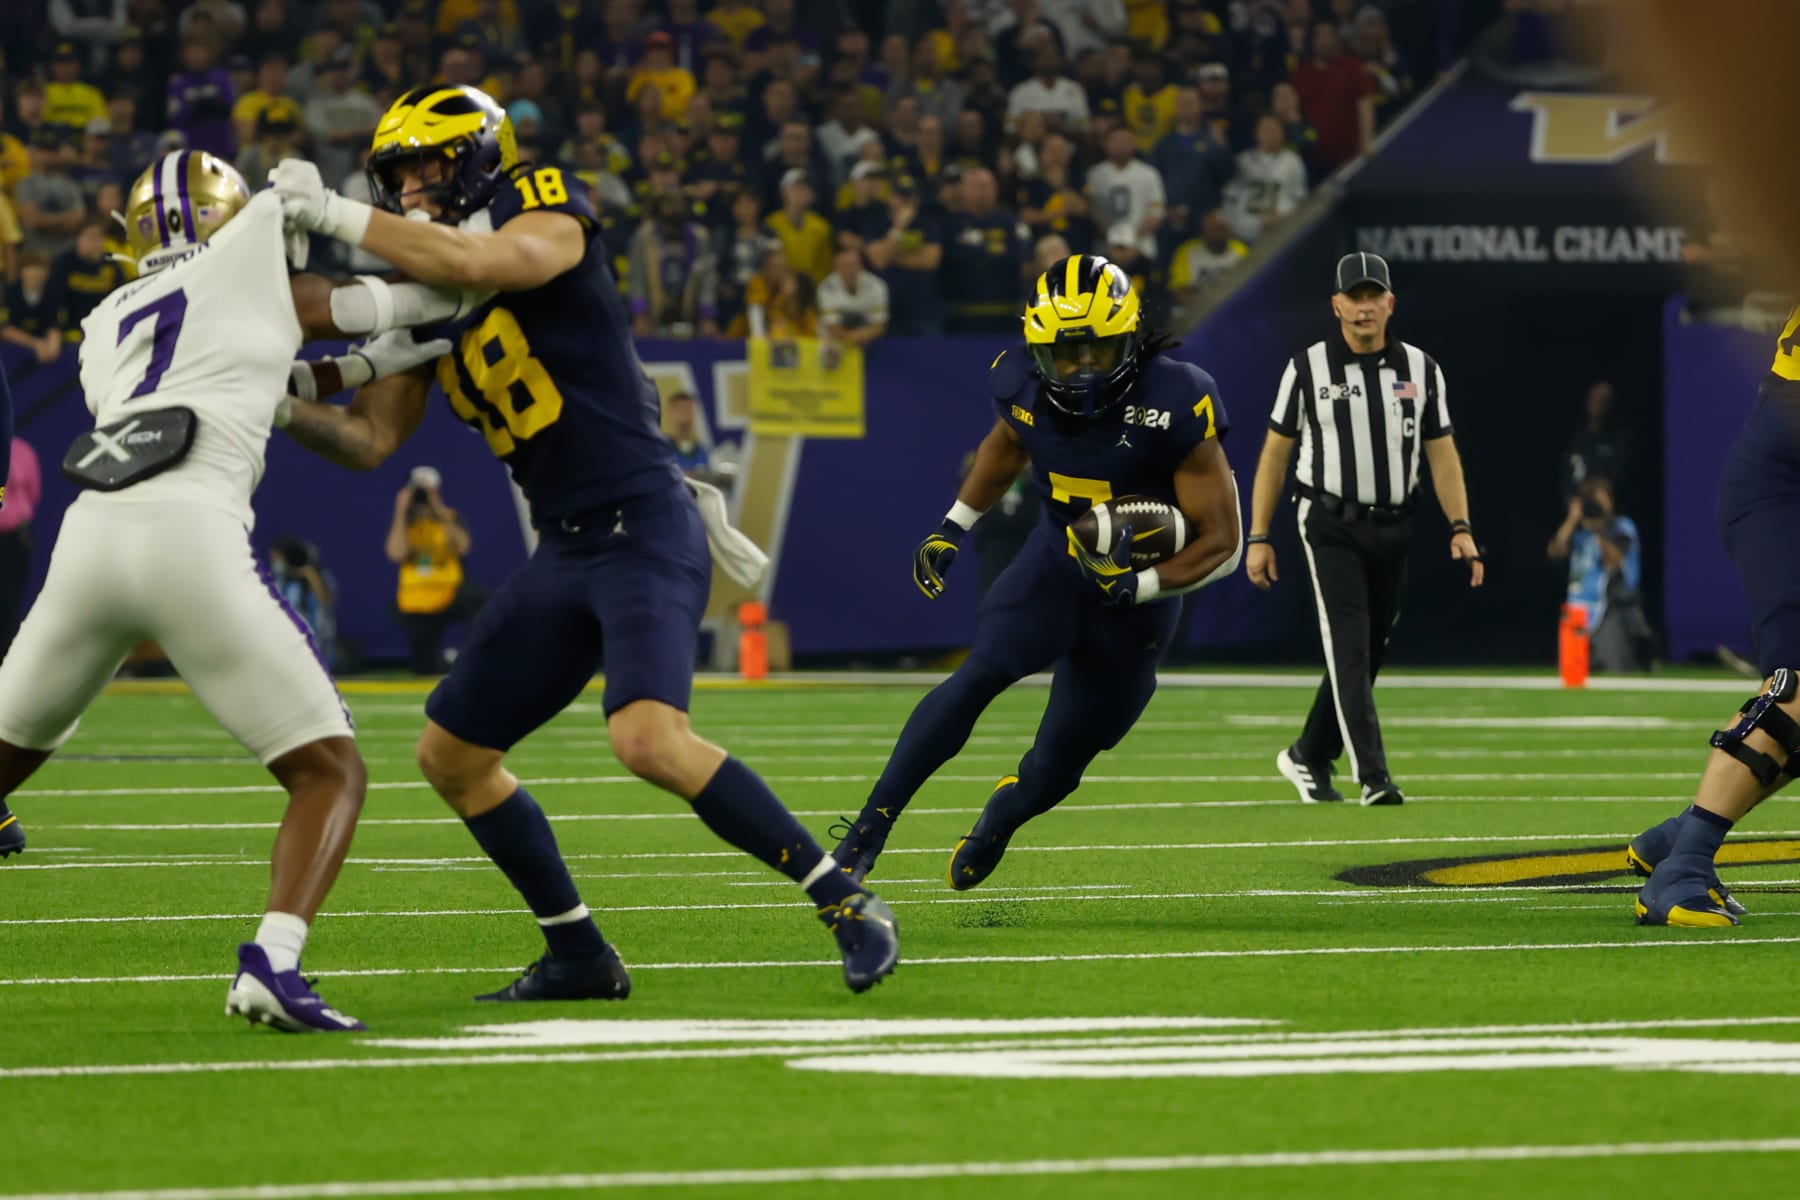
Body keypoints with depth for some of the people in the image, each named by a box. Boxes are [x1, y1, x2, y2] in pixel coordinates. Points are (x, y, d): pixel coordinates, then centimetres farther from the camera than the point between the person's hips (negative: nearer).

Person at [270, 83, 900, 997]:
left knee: (648, 737, -28)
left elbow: (476, 262, -30)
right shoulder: (426, 291, 14)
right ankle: (578, 957, 20)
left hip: (644, 527, -9)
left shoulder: (548, 214, -7)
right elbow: (370, 439, 15)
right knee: (450, 754, 11)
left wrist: (334, 214, -24)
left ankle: (846, 904, -17)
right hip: (565, 551, 9)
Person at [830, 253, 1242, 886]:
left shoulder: (1174, 405, -26)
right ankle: (868, 832, -26)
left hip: (1138, 593, -2)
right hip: (1057, 559, 2)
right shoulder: (1023, 384, -14)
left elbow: (1222, 542, -20)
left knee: (1058, 765, 5)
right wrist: (952, 527, 9)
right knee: (984, 672, -26)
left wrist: (1138, 587, -32)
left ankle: (996, 823, 41)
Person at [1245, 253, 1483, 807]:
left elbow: (1442, 453, 7)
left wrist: (1460, 527, -5)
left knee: (1367, 654, 10)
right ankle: (1373, 776, -20)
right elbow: (1274, 453, 2)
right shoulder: (1308, 368, -2)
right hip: (1331, 527, -4)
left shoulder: (1420, 369, 6)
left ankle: (1308, 757, 27)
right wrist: (1258, 538, -2)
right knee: (1349, 649, -14)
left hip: (1393, 531, 4)